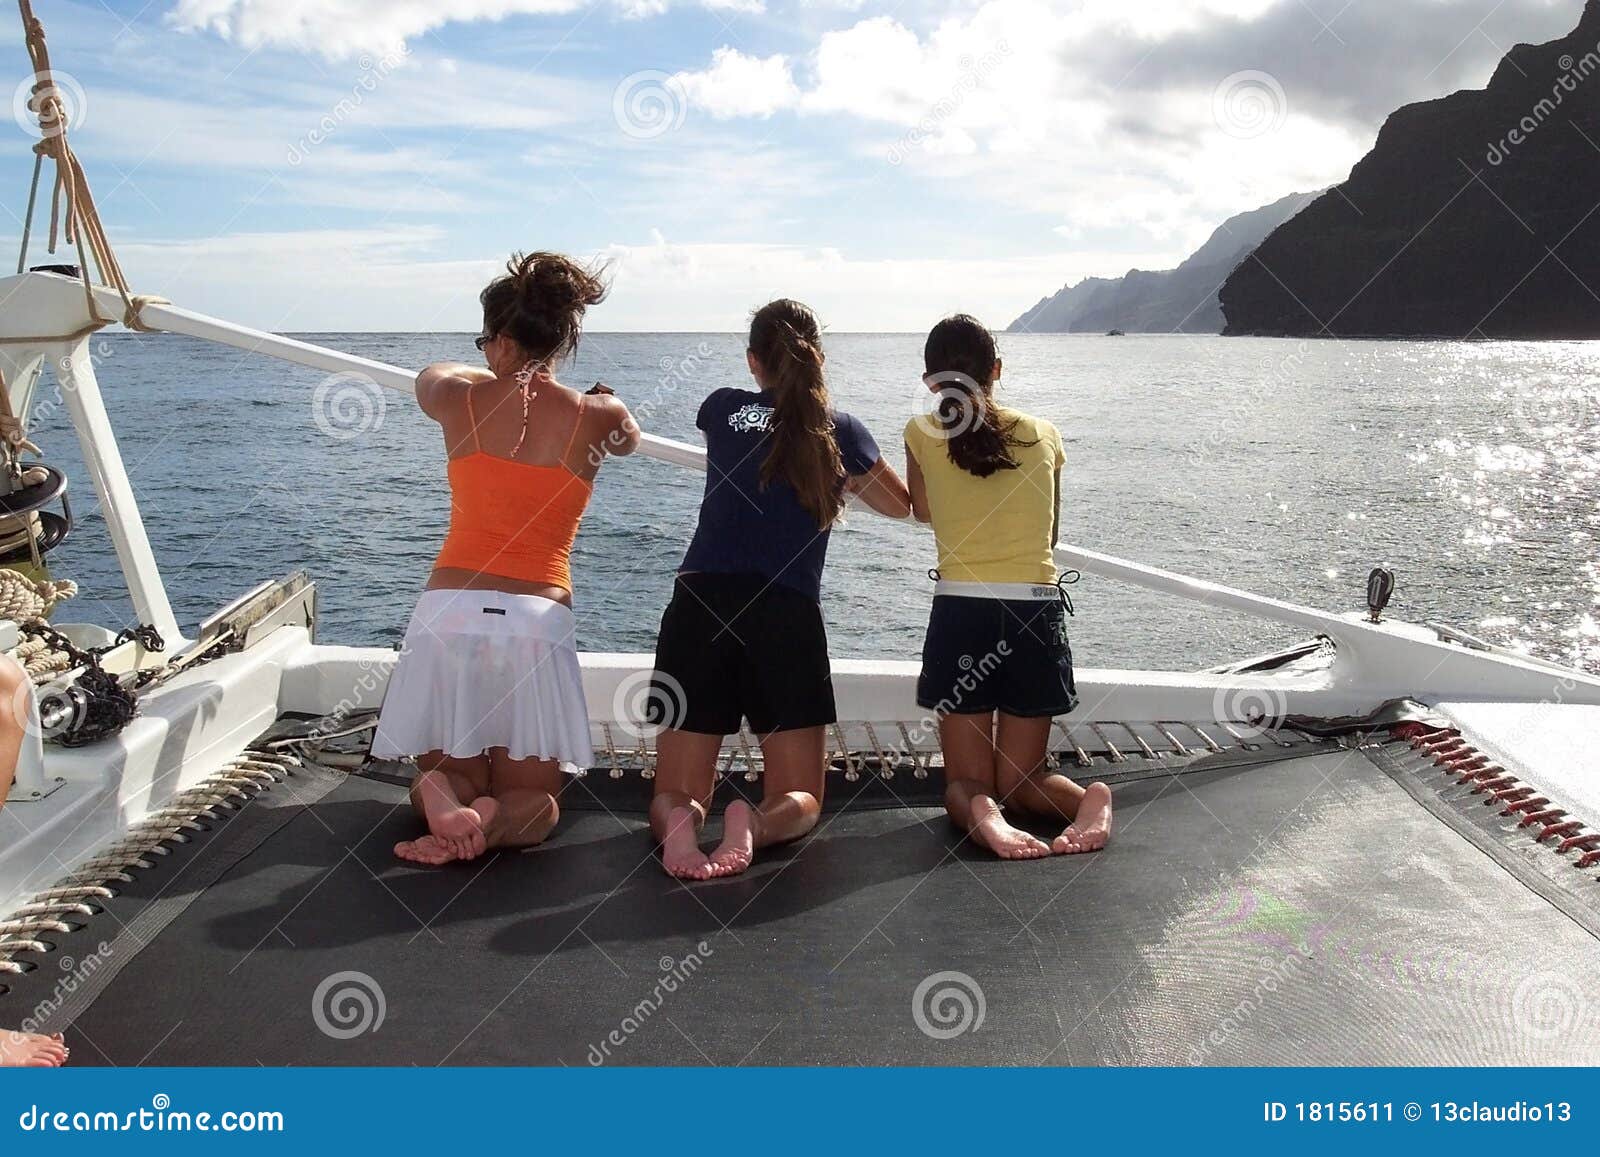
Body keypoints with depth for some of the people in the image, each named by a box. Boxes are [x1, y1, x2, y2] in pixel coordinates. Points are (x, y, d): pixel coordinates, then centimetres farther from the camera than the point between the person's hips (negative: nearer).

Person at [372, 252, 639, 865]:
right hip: (537, 620, 0)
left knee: (445, 773, 19)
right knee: (534, 798, 12)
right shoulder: (596, 417, 0)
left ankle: (444, 796, -18)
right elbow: (629, 440, 26)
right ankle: (492, 822, -24)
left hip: (448, 610, 1)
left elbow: (431, 375, 28)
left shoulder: (462, 400, 2)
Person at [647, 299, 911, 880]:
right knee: (799, 797, 10)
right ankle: (756, 824, -22)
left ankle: (675, 822, -24)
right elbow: (902, 505, 25)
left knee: (677, 791, 10)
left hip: (699, 606, 1)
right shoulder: (841, 430, 8)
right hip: (787, 615, -1)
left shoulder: (723, 409, 11)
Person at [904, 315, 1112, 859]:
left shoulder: (922, 435, 0)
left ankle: (982, 814, -25)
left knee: (966, 781, 9)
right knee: (1023, 779, 15)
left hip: (960, 615, -2)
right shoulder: (1044, 435, 5)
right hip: (1038, 615, 2)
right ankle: (1088, 799, -16)